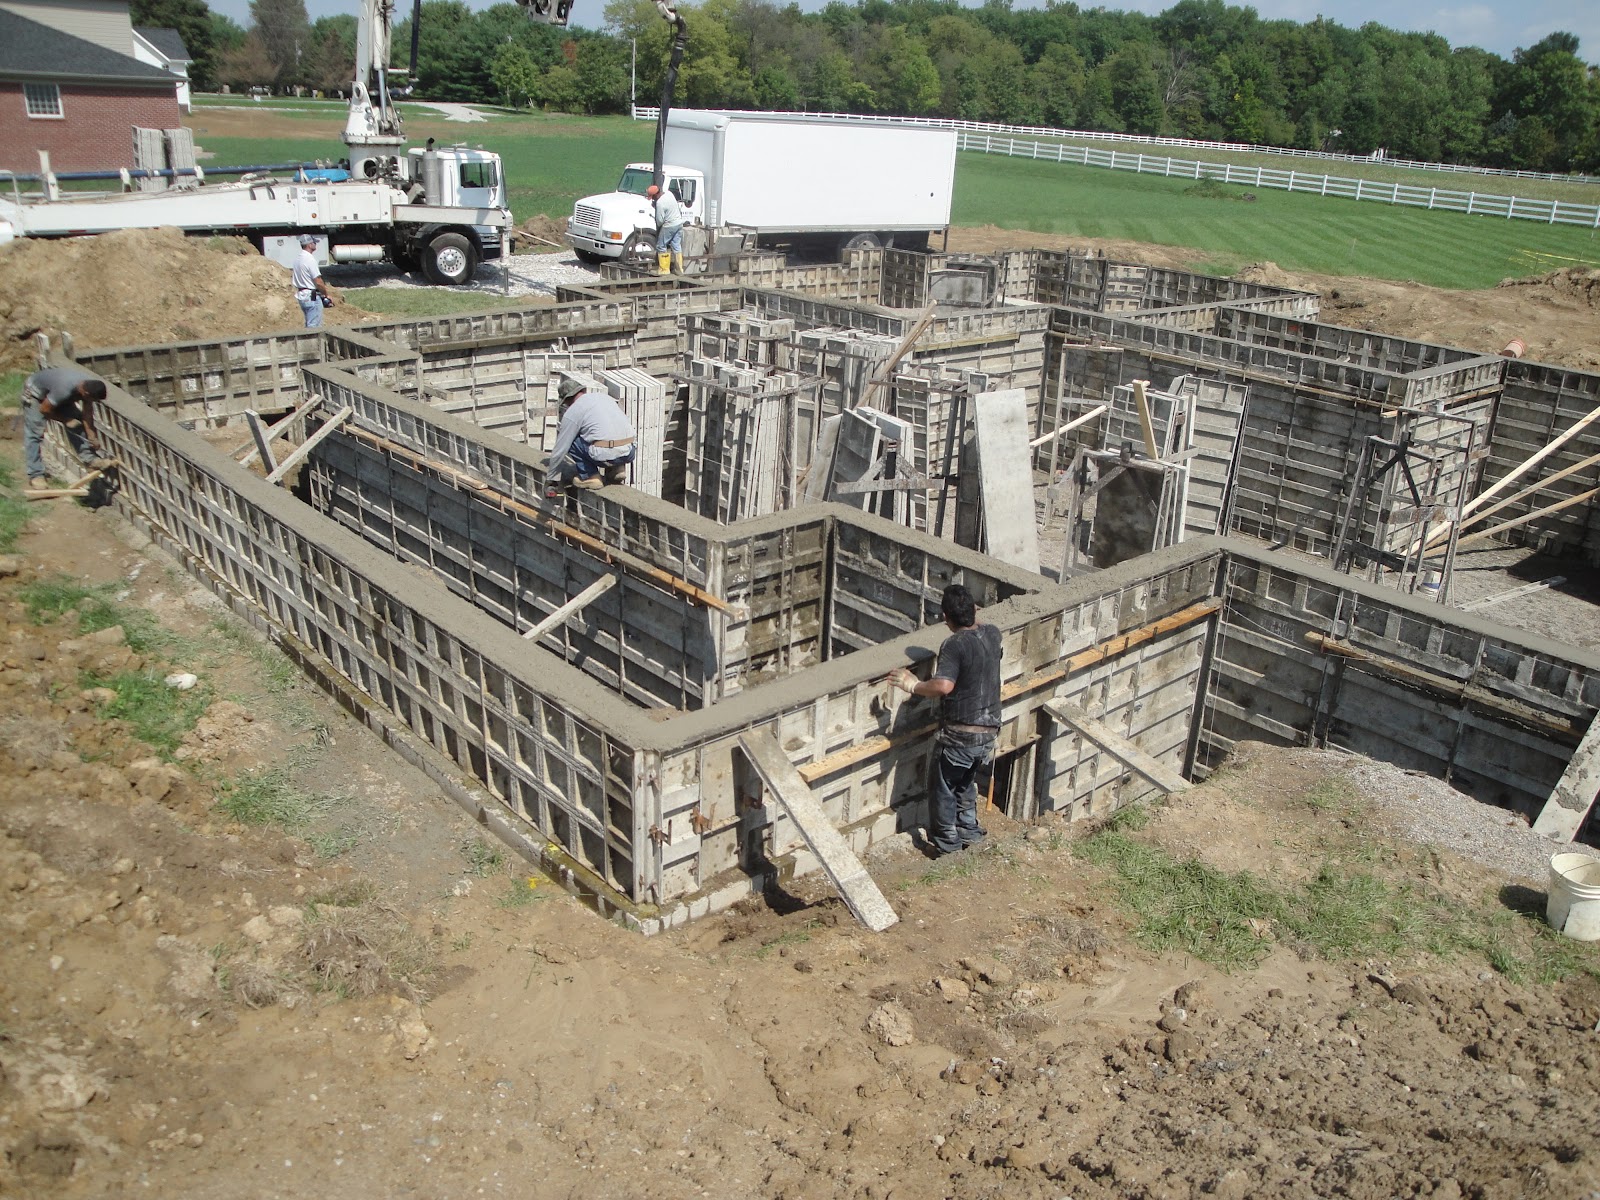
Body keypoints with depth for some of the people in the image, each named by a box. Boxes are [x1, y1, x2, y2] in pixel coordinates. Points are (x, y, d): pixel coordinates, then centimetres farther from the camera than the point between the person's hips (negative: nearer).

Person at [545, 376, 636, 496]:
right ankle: (616, 469, 18)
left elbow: (559, 450, 10)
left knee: (570, 441, 13)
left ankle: (589, 476, 7)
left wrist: (550, 478, 23)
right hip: (629, 454, 6)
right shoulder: (604, 396, 23)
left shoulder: (572, 412, 5)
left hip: (606, 455, -6)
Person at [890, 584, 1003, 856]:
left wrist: (913, 685, -21)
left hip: (960, 732, -7)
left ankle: (946, 841, 24)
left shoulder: (954, 645, -21)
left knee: (945, 786, 14)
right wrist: (971, 616, 33)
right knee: (966, 782, 29)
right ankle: (969, 830, 38)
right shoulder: (992, 634, 0)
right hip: (989, 731, 7)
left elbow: (943, 686, -34)